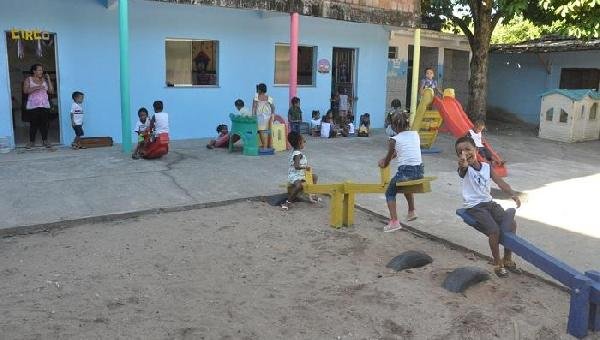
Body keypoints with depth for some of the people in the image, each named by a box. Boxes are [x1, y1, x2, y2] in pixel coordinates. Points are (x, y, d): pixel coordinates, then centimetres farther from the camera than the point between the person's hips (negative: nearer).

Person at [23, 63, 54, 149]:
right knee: (33, 124, -2)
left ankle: (45, 141, 10)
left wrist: (48, 80, -1)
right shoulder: (28, 79, 4)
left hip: (44, 105, 2)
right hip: (33, 106, -2)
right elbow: (25, 91, -8)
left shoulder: (45, 80, 11)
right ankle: (31, 141, 8)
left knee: (44, 124, 1)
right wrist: (36, 87, -20)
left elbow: (51, 91, 4)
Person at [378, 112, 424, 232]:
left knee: (390, 193, 15)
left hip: (405, 171, -6)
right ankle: (411, 212, 40)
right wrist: (385, 159, 30)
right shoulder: (415, 134, 12)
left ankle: (394, 221, 1)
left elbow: (388, 158, 7)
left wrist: (383, 164, 31)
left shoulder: (394, 140, -4)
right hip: (419, 171, 6)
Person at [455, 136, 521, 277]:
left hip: (489, 203, 6)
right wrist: (463, 163, -63)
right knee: (494, 230, -24)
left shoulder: (487, 167, 5)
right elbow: (462, 166, -37)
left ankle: (508, 259, 11)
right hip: (474, 207, -6)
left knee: (512, 223, -8)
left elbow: (500, 182, -3)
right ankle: (497, 263, -1)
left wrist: (513, 194, -22)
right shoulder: (464, 169, -10)